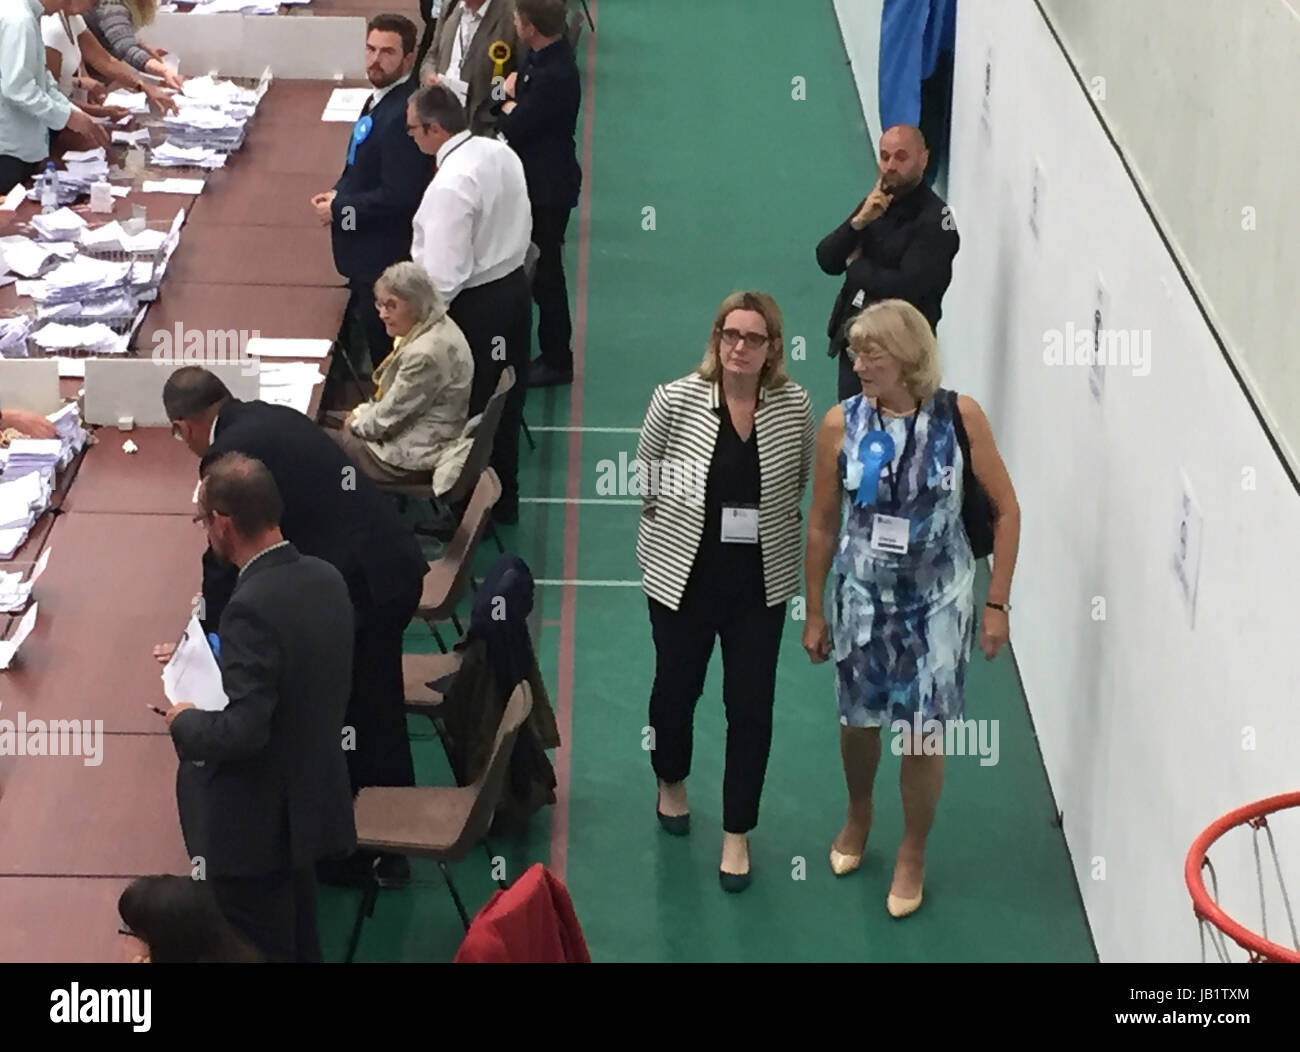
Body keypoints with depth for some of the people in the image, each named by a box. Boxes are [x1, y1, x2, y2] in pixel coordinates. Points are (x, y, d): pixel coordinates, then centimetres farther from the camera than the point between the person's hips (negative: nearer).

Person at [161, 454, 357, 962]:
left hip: (257, 824, -8)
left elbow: (242, 732, -30)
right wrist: (217, 662, 11)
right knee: (298, 945, 22)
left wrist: (185, 722, -11)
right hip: (309, 805, 8)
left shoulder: (252, 607, -28)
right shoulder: (325, 578, -2)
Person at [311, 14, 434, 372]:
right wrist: (339, 193, 1)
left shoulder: (402, 114, -27)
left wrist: (339, 209, -17)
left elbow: (398, 196, -27)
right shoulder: (382, 97, 5)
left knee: (383, 345, 2)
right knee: (370, 333, 21)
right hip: (369, 249, 10)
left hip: (384, 254, -10)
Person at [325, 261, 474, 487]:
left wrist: (357, 423, -2)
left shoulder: (426, 354, -29)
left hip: (415, 461, -10)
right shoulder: (437, 327, 2)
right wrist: (362, 412, 6)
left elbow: (388, 418, -20)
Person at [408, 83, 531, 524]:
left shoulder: (450, 186, -27)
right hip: (515, 286, 9)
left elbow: (443, 275, -26)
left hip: (476, 306, -9)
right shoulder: (501, 153, 0)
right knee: (505, 403, 21)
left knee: (471, 410, 7)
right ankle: (504, 499, 35)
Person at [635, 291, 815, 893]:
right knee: (676, 687, 19)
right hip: (682, 577, 0)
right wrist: (670, 527, 3)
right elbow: (646, 471, 1)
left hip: (761, 583, 0)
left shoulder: (794, 406, -10)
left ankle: (737, 834, 21)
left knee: (751, 708, 5)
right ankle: (671, 782, 49)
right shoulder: (677, 400, -14)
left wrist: (768, 518, 5)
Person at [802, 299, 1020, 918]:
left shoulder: (959, 418, -15)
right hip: (862, 598, 2)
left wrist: (997, 603, -8)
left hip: (937, 602, -2)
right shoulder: (842, 425, -11)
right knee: (859, 721, 16)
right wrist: (814, 612, 5)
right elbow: (822, 524, 0)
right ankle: (858, 815, 47)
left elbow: (1006, 509, -7)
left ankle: (912, 854, 27)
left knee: (922, 734, 4)